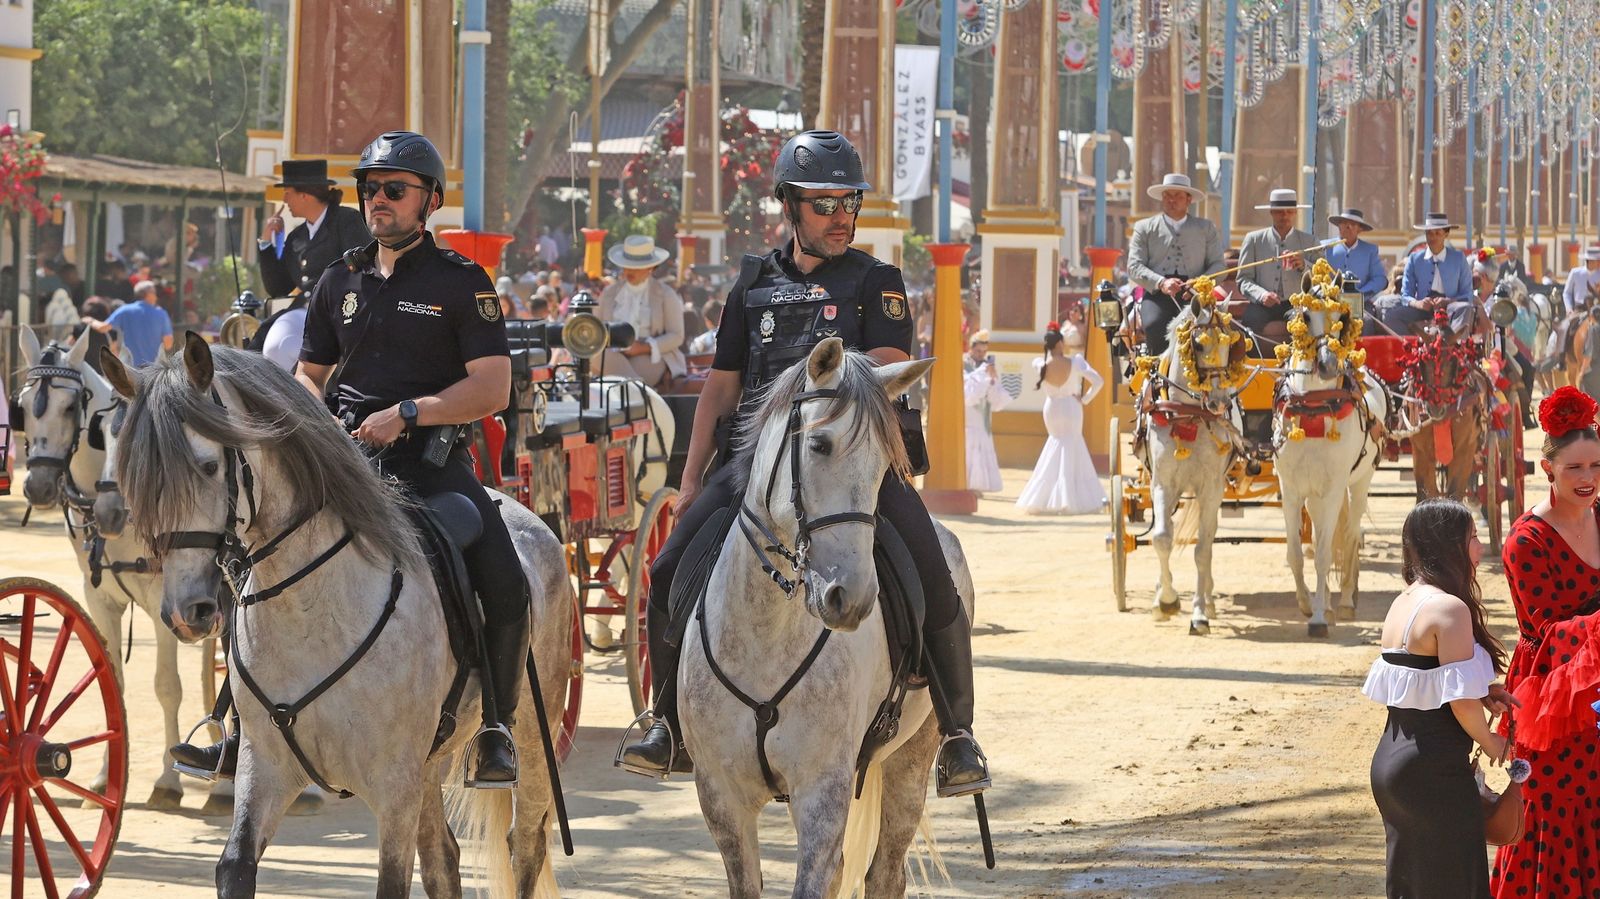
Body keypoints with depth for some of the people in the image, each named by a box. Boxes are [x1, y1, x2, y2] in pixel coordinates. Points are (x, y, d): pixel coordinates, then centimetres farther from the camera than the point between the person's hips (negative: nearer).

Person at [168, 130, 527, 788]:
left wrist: (406, 413, -17)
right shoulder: (340, 282, 15)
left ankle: (495, 732, -3)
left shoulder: (461, 282, 1)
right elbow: (309, 373, 24)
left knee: (505, 588, -24)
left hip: (433, 459, -4)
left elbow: (493, 388, -7)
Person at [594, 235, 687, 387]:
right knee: (610, 358, -35)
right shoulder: (609, 293, 17)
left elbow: (676, 336, 2)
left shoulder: (665, 295, 7)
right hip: (615, 354, 2)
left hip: (652, 357, -2)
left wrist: (645, 347, -13)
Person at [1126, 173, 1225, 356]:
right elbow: (1134, 266, 7)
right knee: (1154, 326, -35)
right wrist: (1161, 283, -12)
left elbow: (1217, 265, 12)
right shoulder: (1145, 228, 17)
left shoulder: (1206, 229, 20)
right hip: (1157, 293, 0)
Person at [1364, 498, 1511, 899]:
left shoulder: (1403, 603, 9)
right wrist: (1491, 742, -2)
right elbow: (1461, 702, -19)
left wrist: (1480, 693, 7)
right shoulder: (1450, 608, -17)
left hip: (1390, 758, 9)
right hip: (1435, 771, -9)